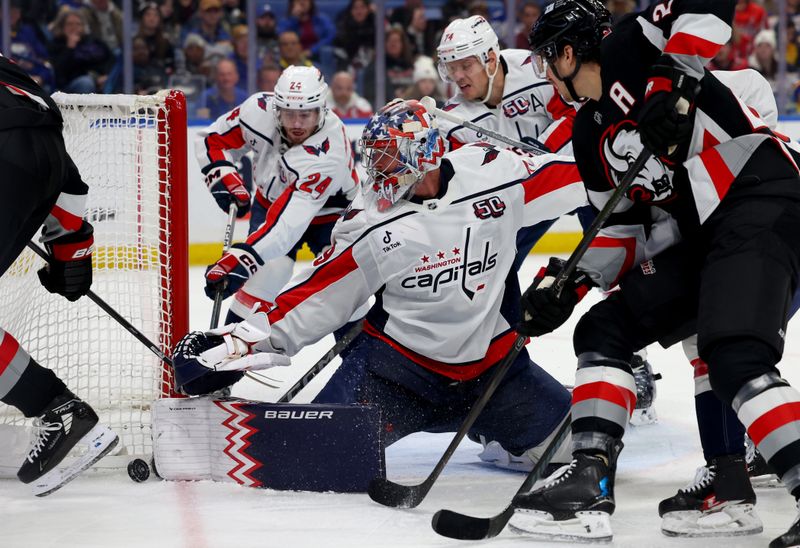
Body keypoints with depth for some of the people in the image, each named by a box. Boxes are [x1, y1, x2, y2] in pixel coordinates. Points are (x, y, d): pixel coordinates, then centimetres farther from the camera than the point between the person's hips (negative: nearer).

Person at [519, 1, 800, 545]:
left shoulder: (627, 51, -6)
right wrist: (566, 281, 12)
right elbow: (620, 227, 23)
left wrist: (675, 78, -25)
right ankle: (590, 483, 4)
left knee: (736, 358, -25)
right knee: (605, 330, 8)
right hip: (699, 235, 10)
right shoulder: (591, 133, 20)